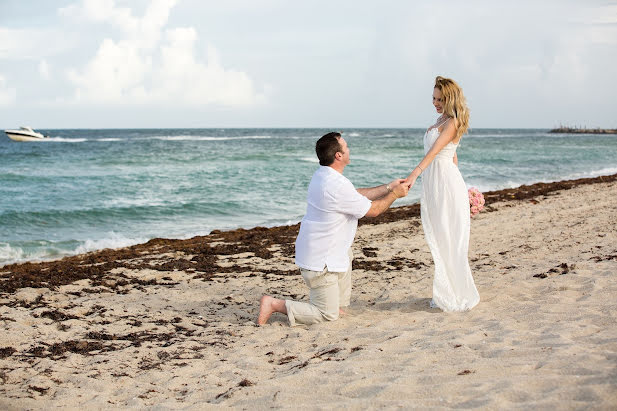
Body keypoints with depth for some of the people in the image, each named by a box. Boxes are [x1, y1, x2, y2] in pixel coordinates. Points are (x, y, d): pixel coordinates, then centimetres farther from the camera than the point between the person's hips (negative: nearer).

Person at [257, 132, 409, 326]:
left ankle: (339, 302, 30)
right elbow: (372, 210, -13)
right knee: (328, 315, 0)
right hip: (319, 261, -9)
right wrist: (394, 195, 3)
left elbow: (357, 195, 17)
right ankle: (274, 304, -2)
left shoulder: (322, 175, 3)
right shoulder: (337, 186, -27)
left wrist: (388, 187, 19)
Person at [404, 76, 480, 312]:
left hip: (447, 184, -9)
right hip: (433, 185, 9)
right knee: (438, 241, 10)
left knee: (450, 240, -4)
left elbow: (435, 150, -26)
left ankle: (458, 297, 4)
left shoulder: (452, 122, -11)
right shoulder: (441, 121, 17)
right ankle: (446, 294, 17)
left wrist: (415, 173, -38)